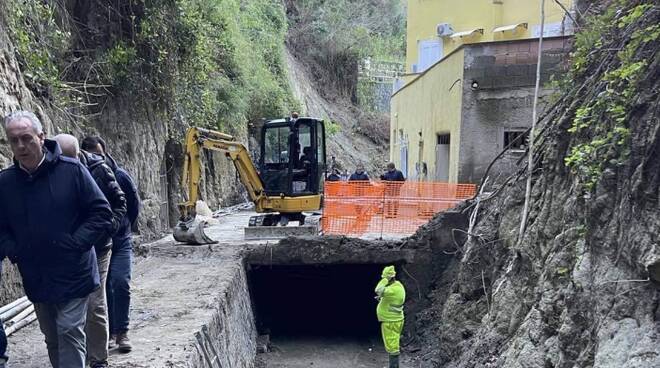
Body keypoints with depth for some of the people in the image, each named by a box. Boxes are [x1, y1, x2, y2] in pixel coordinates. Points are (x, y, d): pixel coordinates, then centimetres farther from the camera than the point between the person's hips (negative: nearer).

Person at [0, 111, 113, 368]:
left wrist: (75, 243, -17)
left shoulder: (72, 170, -11)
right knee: (52, 338, 17)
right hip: (35, 279, 5)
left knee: (70, 333, -4)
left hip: (73, 276, -4)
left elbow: (102, 214, -9)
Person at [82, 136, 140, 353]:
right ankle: (110, 331, 21)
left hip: (120, 242, -1)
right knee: (103, 288, 7)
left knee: (121, 283, -10)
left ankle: (122, 332, 2)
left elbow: (134, 206, 6)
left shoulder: (120, 176, -8)